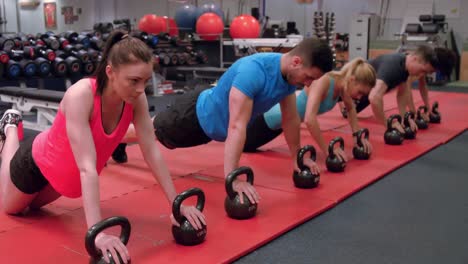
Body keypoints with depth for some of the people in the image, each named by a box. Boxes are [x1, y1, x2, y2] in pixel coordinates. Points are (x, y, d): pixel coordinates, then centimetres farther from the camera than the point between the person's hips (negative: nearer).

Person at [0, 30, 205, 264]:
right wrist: (97, 232, -54)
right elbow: (87, 167, -48)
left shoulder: (136, 99, -27)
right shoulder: (80, 95, -42)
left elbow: (152, 152, -21)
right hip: (39, 162, -4)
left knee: (33, 204, 33)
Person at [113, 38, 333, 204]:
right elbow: (236, 127, -47)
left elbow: (291, 118, -1)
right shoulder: (254, 71, -42)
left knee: (156, 129, 32)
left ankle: (115, 142, 58)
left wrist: (296, 156, 6)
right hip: (196, 116, -8)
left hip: (211, 119, 8)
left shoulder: (290, 73, -15)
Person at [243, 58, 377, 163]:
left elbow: (351, 109, 9)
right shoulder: (324, 81, -38)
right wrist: (327, 150, -41)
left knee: (248, 145, 30)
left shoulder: (342, 83, -13)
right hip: (273, 117, -8)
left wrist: (357, 135, 0)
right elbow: (309, 119, -48)